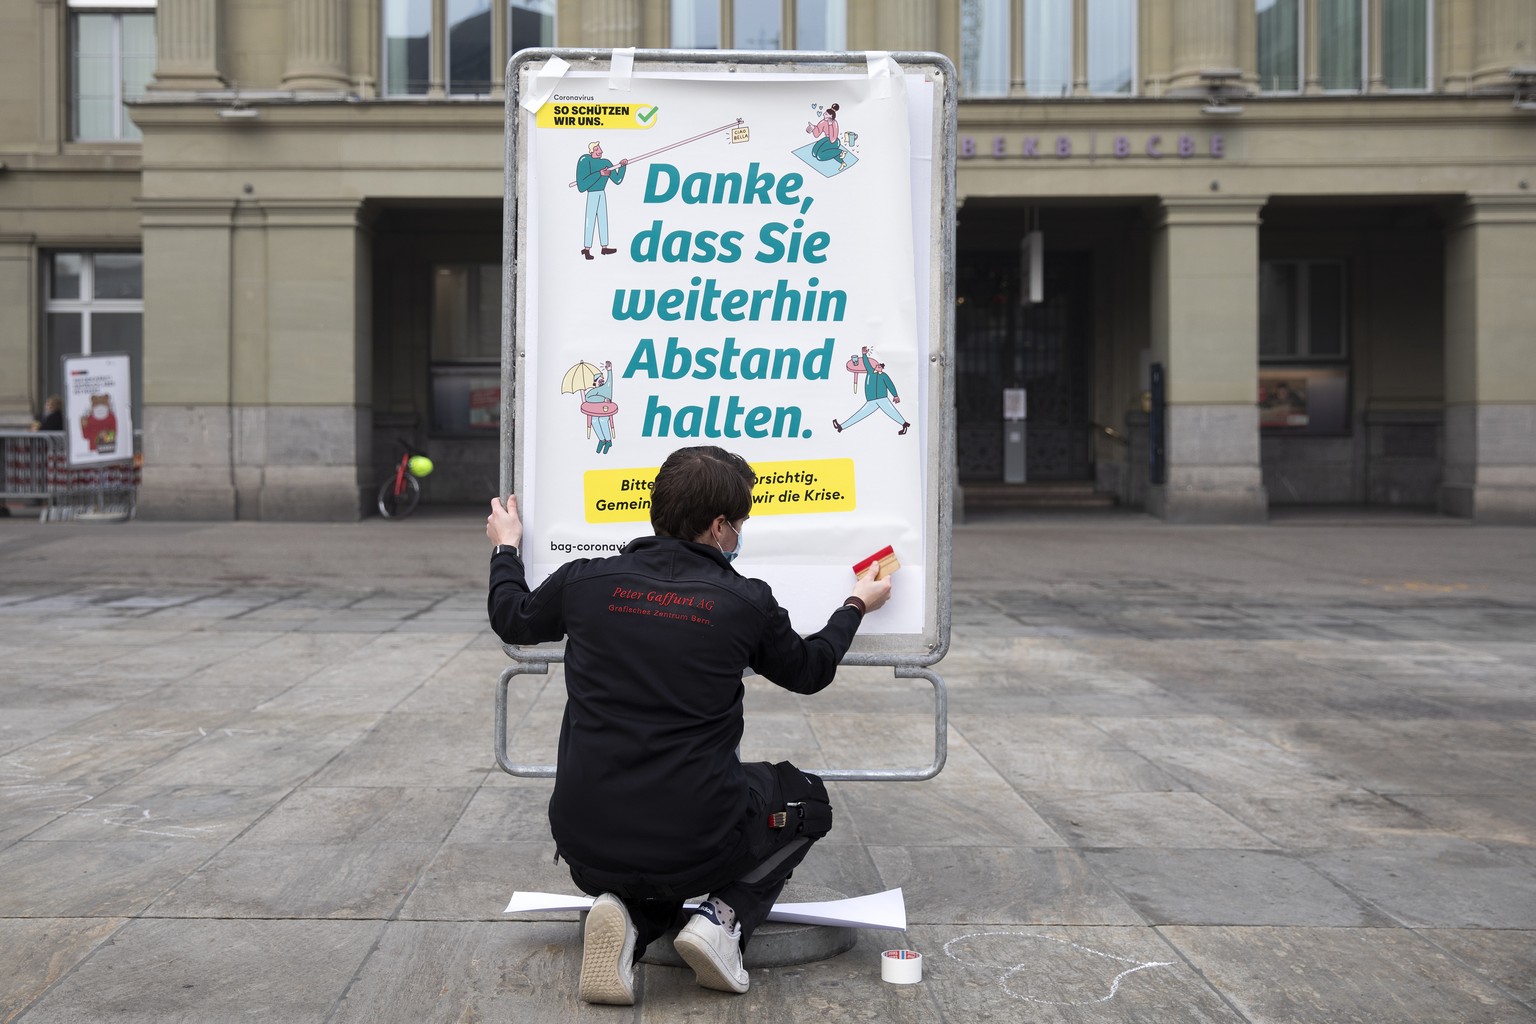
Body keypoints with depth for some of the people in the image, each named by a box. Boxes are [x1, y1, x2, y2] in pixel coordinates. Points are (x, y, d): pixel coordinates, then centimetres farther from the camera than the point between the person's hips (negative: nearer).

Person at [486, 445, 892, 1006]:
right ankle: (725, 917, 2)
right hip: (694, 846, -3)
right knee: (806, 799, 26)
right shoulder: (746, 602, -7)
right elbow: (809, 670, 14)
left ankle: (625, 913, 1)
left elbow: (512, 619, 21)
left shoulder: (586, 580, -2)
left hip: (586, 847, 3)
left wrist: (505, 549, 41)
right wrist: (856, 606, 33)